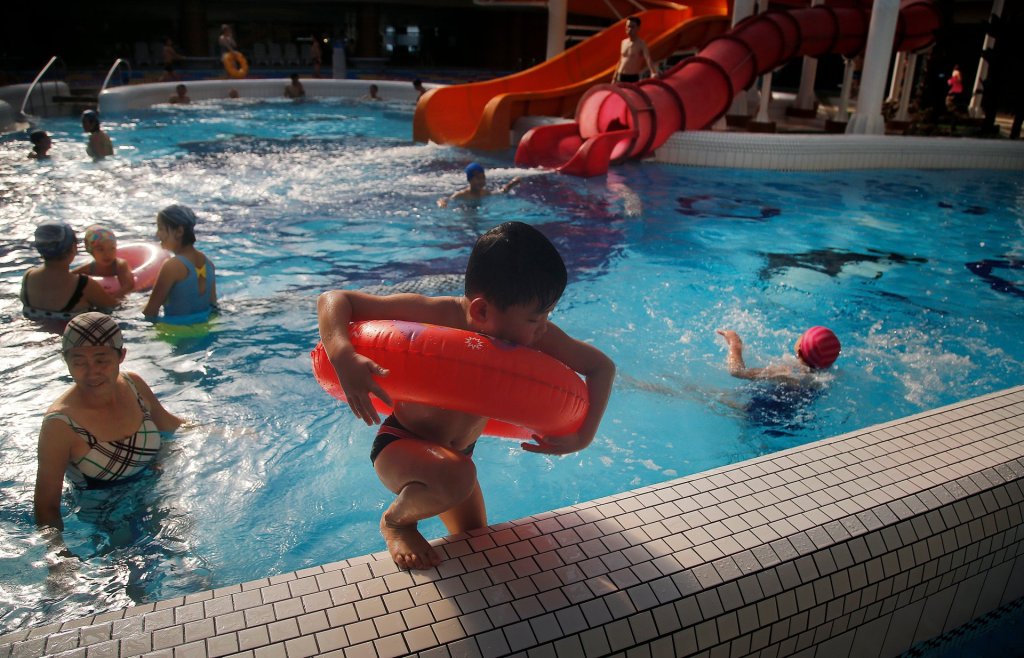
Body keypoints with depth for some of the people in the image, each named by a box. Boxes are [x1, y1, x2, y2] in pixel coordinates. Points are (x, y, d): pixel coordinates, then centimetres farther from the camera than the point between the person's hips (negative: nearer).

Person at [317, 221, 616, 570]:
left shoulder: (537, 335, -19)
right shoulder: (434, 315, -31)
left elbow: (602, 365, -5)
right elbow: (334, 299, -27)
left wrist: (583, 437, -17)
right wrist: (342, 356, -47)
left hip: (457, 452, 6)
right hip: (400, 446, -6)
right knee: (456, 476, -38)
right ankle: (396, 521, -4)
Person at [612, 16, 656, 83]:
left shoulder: (641, 43, -8)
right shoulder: (624, 42, 11)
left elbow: (648, 59, -23)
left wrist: (653, 73, -40)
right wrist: (614, 77, 19)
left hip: (633, 78, -6)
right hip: (620, 77, 6)